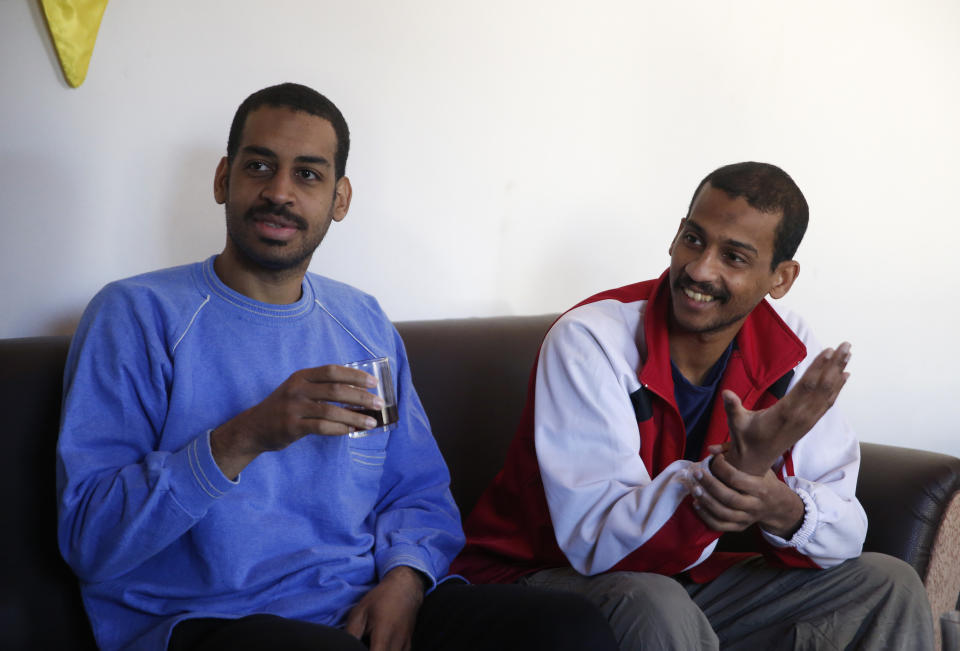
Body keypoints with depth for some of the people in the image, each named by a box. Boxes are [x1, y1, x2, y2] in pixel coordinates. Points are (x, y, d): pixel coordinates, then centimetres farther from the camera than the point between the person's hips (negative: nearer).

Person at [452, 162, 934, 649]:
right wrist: (740, 466, -41)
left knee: (889, 587, -3)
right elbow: (597, 541, -28)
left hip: (687, 579, 5)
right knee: (656, 609, -36)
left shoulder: (788, 351, -6)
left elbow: (843, 528, -7)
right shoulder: (589, 340, -21)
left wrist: (784, 510, -32)